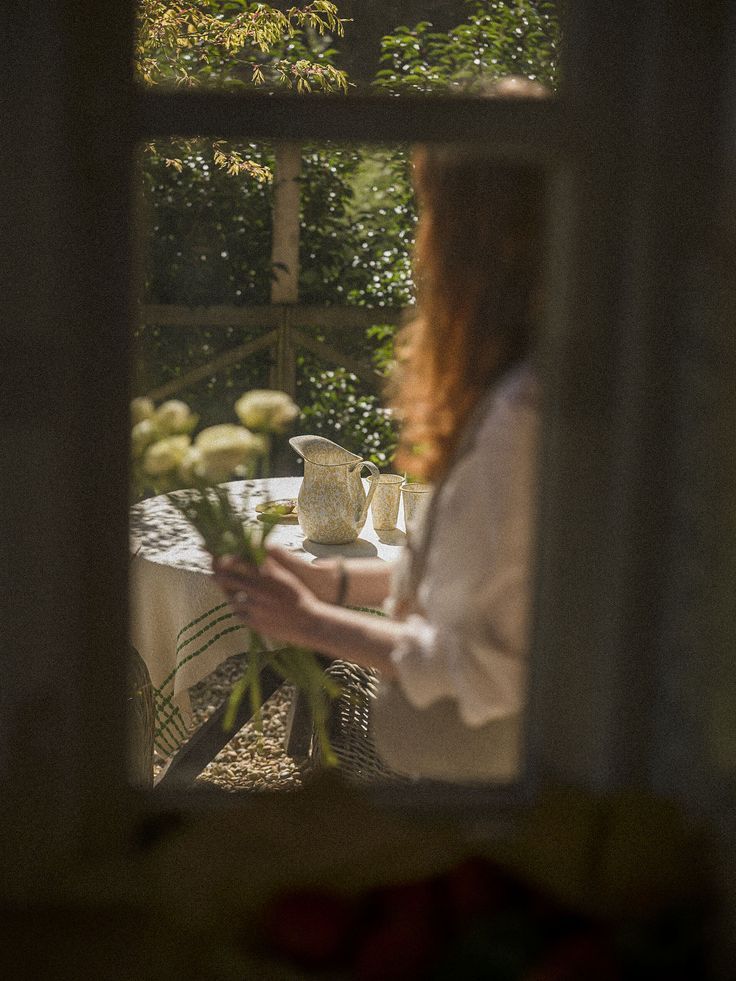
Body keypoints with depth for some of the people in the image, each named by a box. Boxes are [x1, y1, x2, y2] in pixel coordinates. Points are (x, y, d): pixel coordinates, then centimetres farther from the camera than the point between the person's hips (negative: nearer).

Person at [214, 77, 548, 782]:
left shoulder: (519, 417, -26)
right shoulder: (515, 389, 3)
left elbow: (486, 665, -22)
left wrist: (311, 623, -12)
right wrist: (329, 582, 8)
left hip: (485, 770, -8)